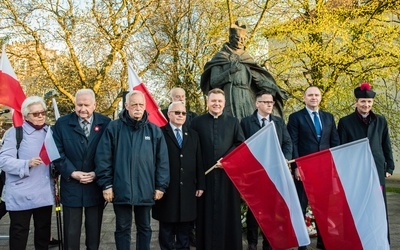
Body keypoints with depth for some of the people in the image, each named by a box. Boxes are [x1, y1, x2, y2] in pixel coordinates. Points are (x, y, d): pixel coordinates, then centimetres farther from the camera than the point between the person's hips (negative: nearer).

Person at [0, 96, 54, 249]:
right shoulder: (15, 132, -5)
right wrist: (27, 164, -26)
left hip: (45, 193, 5)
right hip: (21, 195, -5)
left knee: (44, 231, 14)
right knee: (19, 233, 1)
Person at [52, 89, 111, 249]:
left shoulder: (105, 123, 0)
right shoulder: (62, 123, 1)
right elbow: (57, 152, -2)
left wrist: (97, 173, -10)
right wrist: (72, 172, -12)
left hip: (96, 186, 0)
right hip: (71, 186, 0)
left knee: (94, 231, 12)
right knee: (71, 232, 8)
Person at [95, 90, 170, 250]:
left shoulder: (154, 131, 3)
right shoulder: (114, 128, -2)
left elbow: (162, 161, 4)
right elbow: (103, 158, -4)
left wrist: (161, 186, 1)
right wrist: (106, 184, -7)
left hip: (145, 190, 2)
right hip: (121, 189, -1)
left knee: (144, 228, 15)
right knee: (122, 228, 11)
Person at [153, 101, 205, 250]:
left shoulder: (193, 135, 14)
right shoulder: (160, 133, -1)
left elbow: (199, 162, 11)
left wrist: (200, 185, 5)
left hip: (188, 190, 4)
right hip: (167, 189, -4)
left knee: (185, 229, 11)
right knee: (166, 228, 8)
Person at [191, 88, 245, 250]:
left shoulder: (233, 122, 11)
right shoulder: (197, 122, 7)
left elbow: (241, 145, 5)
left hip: (228, 174, 1)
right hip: (205, 174, -1)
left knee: (228, 211, 4)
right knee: (207, 212, 3)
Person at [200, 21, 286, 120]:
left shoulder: (246, 58, 19)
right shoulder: (220, 57, 7)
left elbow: (259, 77, 11)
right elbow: (213, 81, -2)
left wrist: (275, 89, -1)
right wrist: (230, 71, -13)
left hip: (247, 100, 4)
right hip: (230, 100, -4)